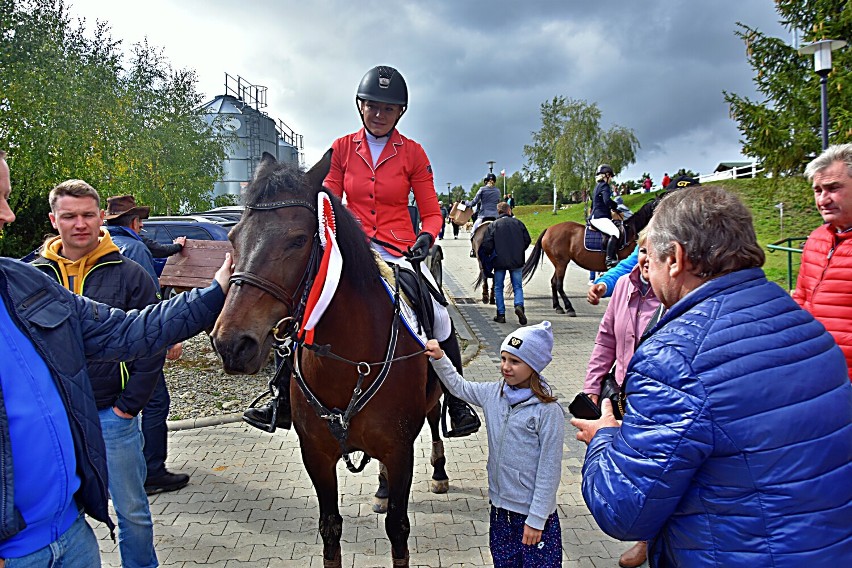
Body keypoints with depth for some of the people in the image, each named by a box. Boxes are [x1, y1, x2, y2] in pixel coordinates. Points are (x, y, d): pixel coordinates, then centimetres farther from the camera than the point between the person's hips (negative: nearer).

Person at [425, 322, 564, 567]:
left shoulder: (548, 411, -20)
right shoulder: (493, 393, -2)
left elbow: (549, 470, -17)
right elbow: (458, 386, 16)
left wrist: (536, 519, -14)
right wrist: (439, 359, 1)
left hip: (533, 513, -6)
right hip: (500, 506, 6)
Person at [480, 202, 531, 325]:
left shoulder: (493, 225, -4)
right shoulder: (518, 223, 3)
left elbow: (487, 245, -9)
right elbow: (527, 240, 6)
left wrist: (488, 254, 11)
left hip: (499, 261, -1)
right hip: (517, 261, 1)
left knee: (498, 288, 10)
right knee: (518, 286, 10)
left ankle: (501, 314, 8)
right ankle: (519, 305, -16)